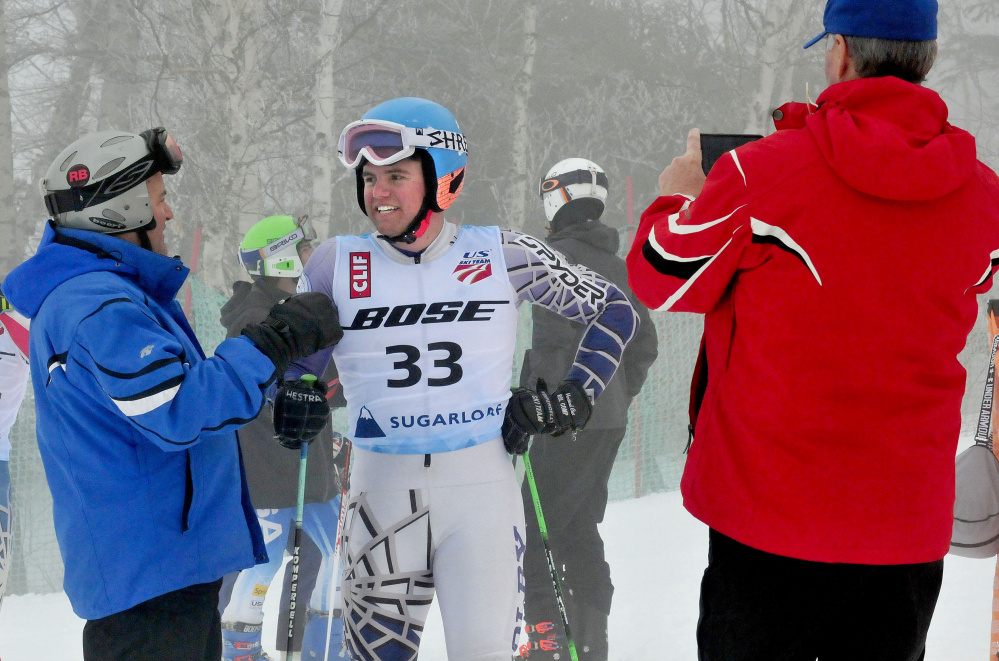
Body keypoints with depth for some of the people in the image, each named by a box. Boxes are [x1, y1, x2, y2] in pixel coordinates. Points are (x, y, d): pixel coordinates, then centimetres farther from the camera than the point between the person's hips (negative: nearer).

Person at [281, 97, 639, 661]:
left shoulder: (500, 257, -1)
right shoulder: (337, 265, 2)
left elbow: (615, 312, 10)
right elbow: (291, 360, 13)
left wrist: (576, 397, 2)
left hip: (482, 490, -2)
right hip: (383, 491, 2)